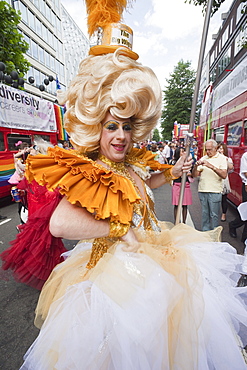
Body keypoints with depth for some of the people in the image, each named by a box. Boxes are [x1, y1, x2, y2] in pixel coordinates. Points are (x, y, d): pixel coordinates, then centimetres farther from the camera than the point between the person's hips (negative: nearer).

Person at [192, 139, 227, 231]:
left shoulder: (221, 158, -1)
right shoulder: (203, 159, 9)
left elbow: (224, 175, -16)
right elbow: (194, 175, 4)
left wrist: (212, 166, -26)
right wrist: (196, 166, -14)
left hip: (215, 191, -3)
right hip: (202, 190, 4)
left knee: (214, 215, 6)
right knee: (204, 214, 14)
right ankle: (205, 232, 28)